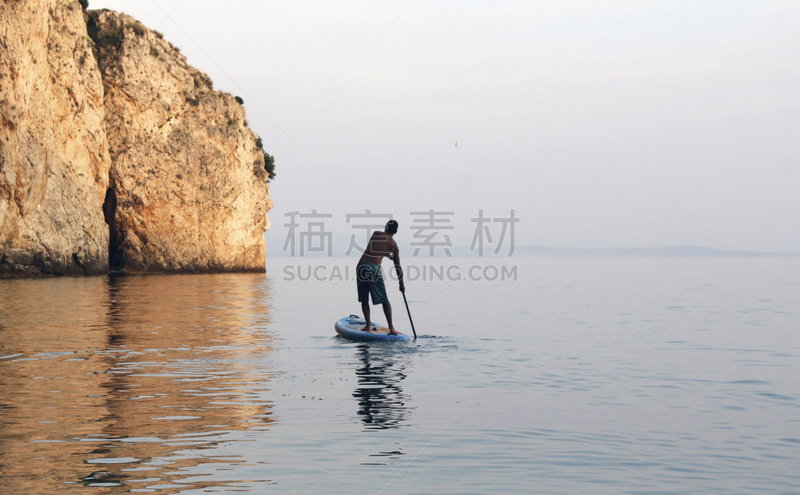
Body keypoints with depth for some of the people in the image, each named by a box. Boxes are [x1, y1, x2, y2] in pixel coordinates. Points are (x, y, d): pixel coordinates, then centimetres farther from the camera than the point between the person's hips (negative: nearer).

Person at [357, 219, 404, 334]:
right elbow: (398, 267, 13)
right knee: (384, 300, 8)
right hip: (374, 268, -2)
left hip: (361, 266, 2)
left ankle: (367, 326, 12)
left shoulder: (375, 234, 13)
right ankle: (391, 328, 6)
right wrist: (401, 284, 22)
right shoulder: (393, 244, 9)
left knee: (364, 299, 13)